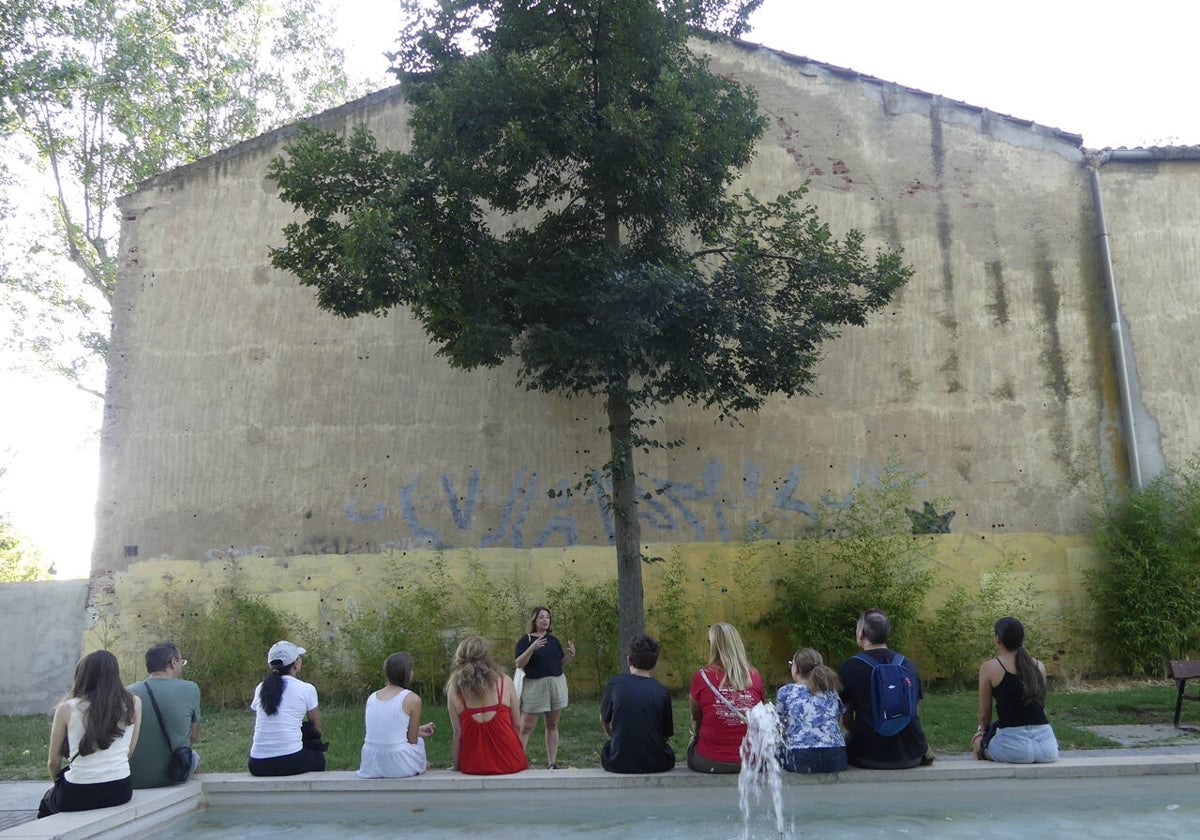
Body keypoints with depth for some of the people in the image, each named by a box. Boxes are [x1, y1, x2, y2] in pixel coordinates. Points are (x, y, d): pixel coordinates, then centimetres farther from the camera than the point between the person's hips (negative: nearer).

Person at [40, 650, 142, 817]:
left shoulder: (67, 709, -3)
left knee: (48, 800, 30)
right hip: (120, 792, 3)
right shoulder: (133, 704, 0)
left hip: (78, 796, -3)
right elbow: (129, 752, 5)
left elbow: (53, 762, 5)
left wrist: (60, 784, 23)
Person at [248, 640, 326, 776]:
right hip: (290, 762, -4)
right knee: (318, 757, 29)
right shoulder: (306, 689, -3)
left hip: (258, 765, 4)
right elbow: (317, 729, 8)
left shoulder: (260, 688, 9)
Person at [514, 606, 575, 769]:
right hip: (534, 686, -5)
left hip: (556, 683, 5)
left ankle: (552, 763, 14)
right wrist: (531, 648, -26)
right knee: (526, 727, -6)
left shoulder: (553, 640, 12)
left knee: (552, 726, 9)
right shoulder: (525, 640, -3)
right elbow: (519, 664, -13)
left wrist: (570, 654, -2)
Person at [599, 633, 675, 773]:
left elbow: (604, 721, 11)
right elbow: (666, 735, 4)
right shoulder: (662, 692, -5)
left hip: (618, 764, 0)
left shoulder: (615, 684, -5)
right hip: (655, 764, 0)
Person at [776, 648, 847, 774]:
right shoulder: (832, 691, 18)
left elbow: (779, 729, 13)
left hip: (801, 759, -3)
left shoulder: (785, 692, 9)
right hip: (836, 759, 3)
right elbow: (839, 722, 21)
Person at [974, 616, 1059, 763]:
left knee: (977, 741, 26)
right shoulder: (1039, 666, 9)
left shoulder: (989, 668, -3)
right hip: (1046, 745, 4)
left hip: (1014, 747, -4)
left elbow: (984, 714, 6)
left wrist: (983, 731, 27)